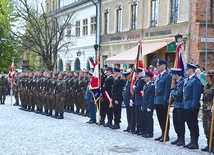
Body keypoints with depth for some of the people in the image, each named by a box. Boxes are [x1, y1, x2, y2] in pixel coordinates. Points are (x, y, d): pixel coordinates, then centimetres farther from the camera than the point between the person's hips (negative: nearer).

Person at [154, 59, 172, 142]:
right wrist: (155, 100, 15)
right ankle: (163, 134, 22)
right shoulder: (158, 76, 16)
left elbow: (167, 89, -16)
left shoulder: (167, 76, -12)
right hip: (157, 101, 9)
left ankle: (166, 135, 8)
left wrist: (165, 101, -20)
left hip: (163, 102, -9)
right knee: (160, 119, 14)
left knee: (165, 119, 0)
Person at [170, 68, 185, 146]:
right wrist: (173, 95, 1)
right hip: (176, 105, 9)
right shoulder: (176, 82, 13)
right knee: (176, 122, 13)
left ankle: (182, 139, 8)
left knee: (181, 123, -1)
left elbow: (179, 93, -22)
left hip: (181, 105, -9)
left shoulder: (182, 81, -17)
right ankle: (179, 138, 23)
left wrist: (172, 92, -6)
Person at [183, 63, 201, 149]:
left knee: (193, 124, -2)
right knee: (189, 124, 14)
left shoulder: (195, 80, -14)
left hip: (192, 106, -9)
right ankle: (192, 141, 23)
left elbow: (196, 95, -18)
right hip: (186, 106, 9)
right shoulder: (186, 80, 16)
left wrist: (194, 106, -21)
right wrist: (183, 103, 15)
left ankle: (195, 143, 4)